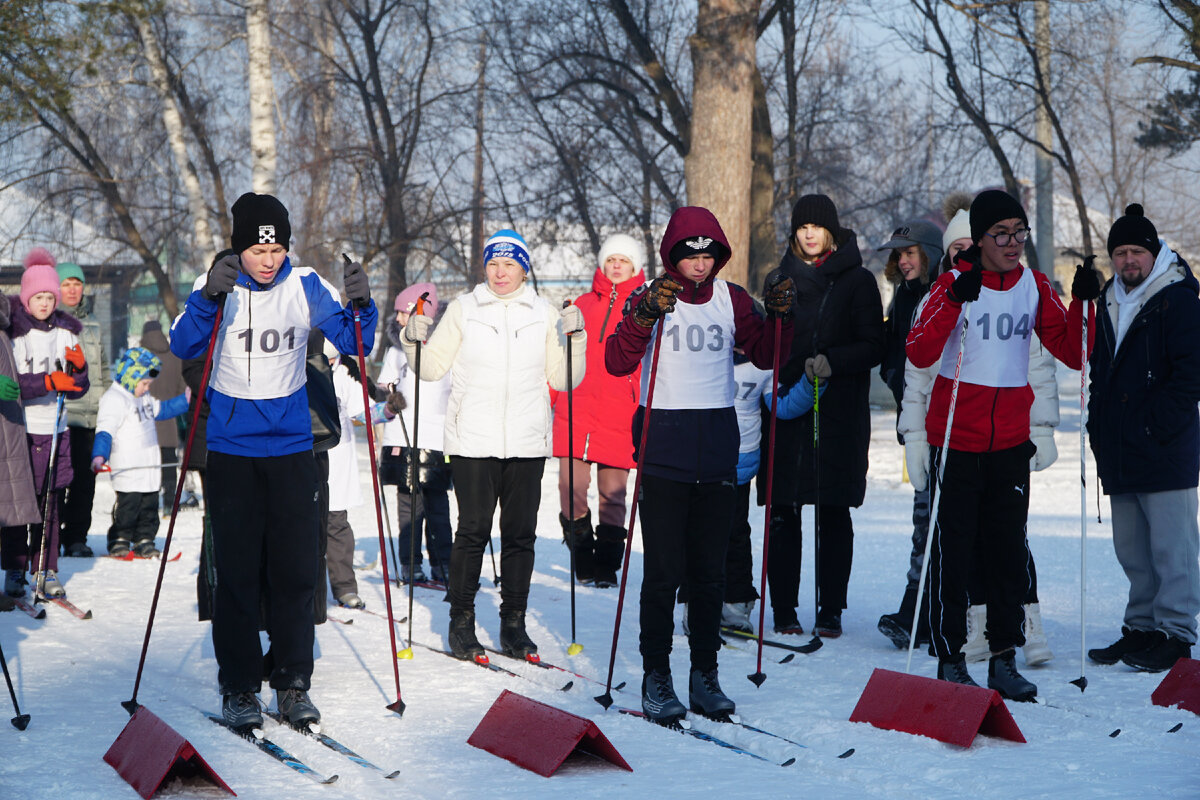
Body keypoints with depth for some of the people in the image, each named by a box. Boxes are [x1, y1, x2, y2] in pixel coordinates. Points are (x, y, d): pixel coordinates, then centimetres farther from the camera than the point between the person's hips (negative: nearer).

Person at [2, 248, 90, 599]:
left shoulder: (66, 333, 10)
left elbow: (77, 389, 12)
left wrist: (78, 368, -8)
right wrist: (48, 382, -18)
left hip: (54, 432, 4)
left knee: (51, 504, 2)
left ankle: (46, 571, 9)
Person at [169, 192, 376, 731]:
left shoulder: (305, 287, -1)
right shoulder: (217, 285, -5)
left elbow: (352, 343, -3)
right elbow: (183, 347, -19)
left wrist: (360, 307, -24)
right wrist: (209, 298, -35)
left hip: (291, 449, 1)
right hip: (231, 451, -1)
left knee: (296, 570, 1)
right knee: (236, 572, 0)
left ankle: (294, 684, 13)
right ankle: (238, 688, 10)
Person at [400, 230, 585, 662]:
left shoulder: (543, 313, 8)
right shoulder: (463, 308, 5)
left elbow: (562, 379, 8)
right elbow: (433, 367, 7)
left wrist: (575, 340, -6)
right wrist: (414, 341, -11)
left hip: (527, 443, 2)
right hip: (473, 440, -2)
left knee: (520, 533, 4)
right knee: (473, 530, -3)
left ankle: (514, 623, 13)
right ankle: (461, 622, 7)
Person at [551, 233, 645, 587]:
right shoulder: (583, 305, 14)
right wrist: (547, 397, 7)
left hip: (618, 419, -2)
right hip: (576, 413, 2)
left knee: (613, 493, 0)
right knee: (571, 486, -6)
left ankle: (607, 565, 11)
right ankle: (583, 558, 11)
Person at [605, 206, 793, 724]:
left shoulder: (731, 299, 9)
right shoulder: (651, 297, -1)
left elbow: (765, 355, 8)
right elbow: (616, 362, -13)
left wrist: (780, 317, -9)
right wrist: (645, 317, -27)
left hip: (717, 451, 3)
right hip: (663, 451, -3)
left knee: (710, 572, 8)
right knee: (663, 570, -3)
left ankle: (705, 674, 17)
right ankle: (656, 677, 6)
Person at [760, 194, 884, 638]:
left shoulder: (858, 280, 3)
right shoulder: (779, 278, 12)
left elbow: (873, 347, -2)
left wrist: (831, 361, -19)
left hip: (840, 413, -2)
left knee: (834, 513, 1)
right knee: (783, 513, 0)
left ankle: (830, 611, 8)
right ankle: (784, 610, 7)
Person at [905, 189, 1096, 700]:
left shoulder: (1034, 286, 7)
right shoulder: (955, 283, -6)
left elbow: (1071, 353, 5)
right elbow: (919, 354, -18)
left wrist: (1083, 302, -10)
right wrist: (955, 300, -30)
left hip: (1010, 442, 4)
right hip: (956, 440, -4)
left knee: (1009, 551, 5)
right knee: (952, 551, 0)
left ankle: (1004, 658, 13)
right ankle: (950, 658, 10)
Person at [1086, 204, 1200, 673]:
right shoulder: (1109, 303, 17)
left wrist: (1157, 426, -16)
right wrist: (1099, 430, 14)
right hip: (1119, 455, 8)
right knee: (1132, 550, 12)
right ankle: (1141, 628, 21)